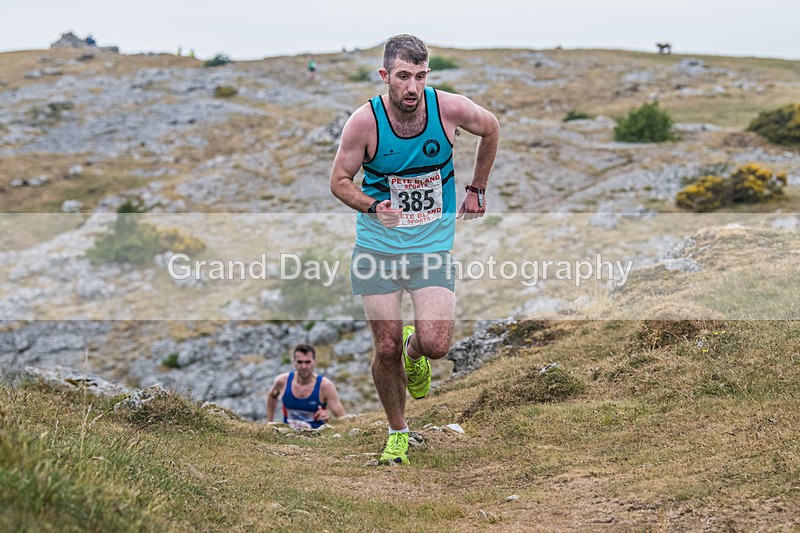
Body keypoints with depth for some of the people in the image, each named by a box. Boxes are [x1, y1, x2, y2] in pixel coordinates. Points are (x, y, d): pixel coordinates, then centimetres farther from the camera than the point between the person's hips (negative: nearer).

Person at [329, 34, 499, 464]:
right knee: (386, 348, -2)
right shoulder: (364, 121, -15)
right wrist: (372, 207, -22)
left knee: (436, 345, -14)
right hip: (377, 246, 0)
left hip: (433, 245, 0)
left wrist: (477, 189, 12)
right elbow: (339, 180, -3)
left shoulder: (449, 108, -12)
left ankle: (414, 350, 25)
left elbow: (490, 129, 10)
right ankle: (397, 433, 23)